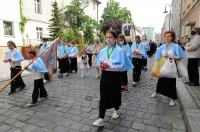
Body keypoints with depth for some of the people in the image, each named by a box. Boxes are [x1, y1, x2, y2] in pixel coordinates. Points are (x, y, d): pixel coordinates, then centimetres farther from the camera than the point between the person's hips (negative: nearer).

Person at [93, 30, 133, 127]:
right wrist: (101, 65, -10)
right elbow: (98, 62, 14)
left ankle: (116, 110, 43)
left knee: (115, 94, 15)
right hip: (105, 76, 3)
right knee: (103, 97, 3)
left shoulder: (119, 51, -10)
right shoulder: (102, 51, 5)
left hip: (115, 76, -3)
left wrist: (109, 66, -23)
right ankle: (101, 118, 10)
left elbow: (122, 66, -16)